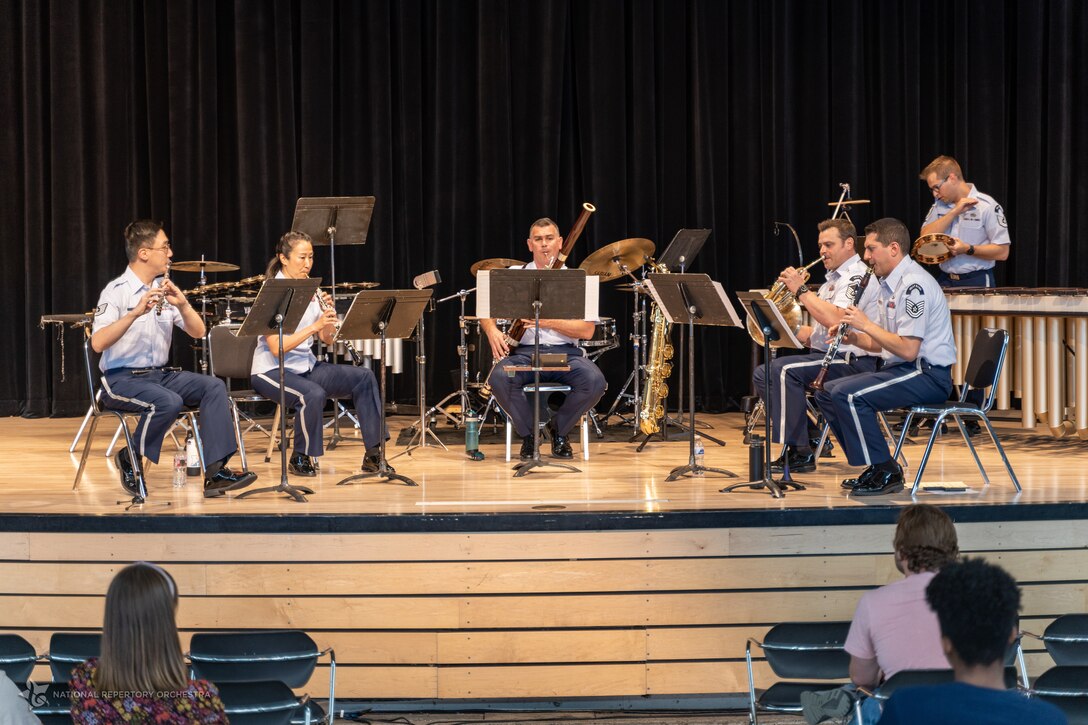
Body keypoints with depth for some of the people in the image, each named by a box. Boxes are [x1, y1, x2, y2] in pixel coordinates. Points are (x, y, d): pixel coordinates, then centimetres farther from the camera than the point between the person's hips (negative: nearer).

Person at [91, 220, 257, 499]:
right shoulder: (116, 291, -11)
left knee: (214, 386, -14)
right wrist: (136, 312, -33)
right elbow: (97, 343, -24)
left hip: (159, 374, 7)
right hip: (121, 379, -7)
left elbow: (198, 332, 4)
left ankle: (215, 472, -19)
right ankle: (129, 459, -8)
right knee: (169, 402, -33)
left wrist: (182, 304, -15)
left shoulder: (164, 290, 9)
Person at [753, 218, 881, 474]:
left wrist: (801, 290, -19)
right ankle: (795, 445, 0)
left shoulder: (858, 276, -11)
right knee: (762, 374, 2)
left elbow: (834, 320, -26)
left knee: (784, 369, -28)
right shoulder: (833, 279, 21)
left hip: (851, 361, -10)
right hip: (823, 355, 10)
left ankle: (800, 453, -25)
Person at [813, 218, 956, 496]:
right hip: (901, 369, 11)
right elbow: (882, 344, 20)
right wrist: (852, 337, 1)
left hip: (928, 375, -11)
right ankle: (874, 467, 7)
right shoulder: (887, 284, 16)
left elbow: (908, 349, -24)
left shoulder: (914, 285, -18)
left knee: (848, 395, -26)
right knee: (826, 393, 7)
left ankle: (886, 472, -15)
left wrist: (866, 324, -18)